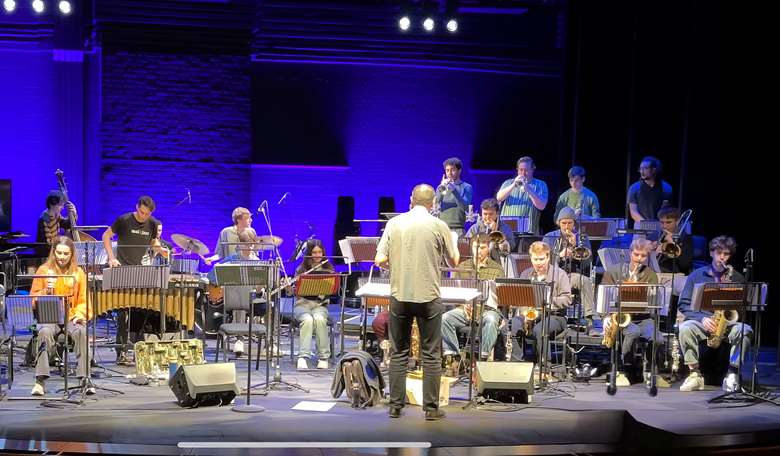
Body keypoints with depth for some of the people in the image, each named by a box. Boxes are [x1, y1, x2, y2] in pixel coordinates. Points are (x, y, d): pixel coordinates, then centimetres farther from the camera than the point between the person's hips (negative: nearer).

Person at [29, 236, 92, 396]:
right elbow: (33, 300, 8)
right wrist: (46, 291, -12)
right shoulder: (44, 270, 8)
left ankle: (84, 378, -29)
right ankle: (40, 381, -34)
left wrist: (80, 314, -10)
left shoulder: (78, 272, 11)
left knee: (82, 332, -33)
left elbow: (83, 300, 10)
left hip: (72, 318, 1)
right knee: (45, 332, -36)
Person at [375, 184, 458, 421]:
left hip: (399, 296, 2)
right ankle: (431, 408, 7)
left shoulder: (394, 223, 1)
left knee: (398, 353, 11)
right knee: (431, 354, 5)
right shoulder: (438, 226, -4)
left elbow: (380, 260, -1)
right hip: (428, 297, -2)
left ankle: (395, 406, 13)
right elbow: (454, 261, 4)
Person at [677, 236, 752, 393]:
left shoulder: (737, 278, 11)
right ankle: (695, 374, -26)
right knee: (685, 328, -33)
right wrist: (702, 318, -13)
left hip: (729, 324, 0)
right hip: (701, 323, 0)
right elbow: (684, 304, 5)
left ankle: (732, 375, -27)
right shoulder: (696, 275, 9)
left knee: (745, 330, -33)